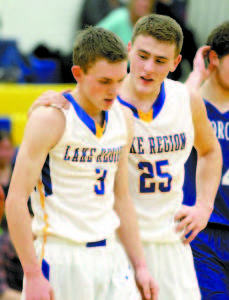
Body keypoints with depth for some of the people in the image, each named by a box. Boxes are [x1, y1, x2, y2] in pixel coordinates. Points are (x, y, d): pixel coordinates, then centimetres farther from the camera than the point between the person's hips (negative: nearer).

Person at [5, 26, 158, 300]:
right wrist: (32, 274, -17)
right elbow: (15, 200, -13)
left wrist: (140, 266, 13)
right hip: (60, 255, -6)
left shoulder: (123, 119, 9)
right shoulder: (50, 119, -11)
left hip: (109, 256, 6)